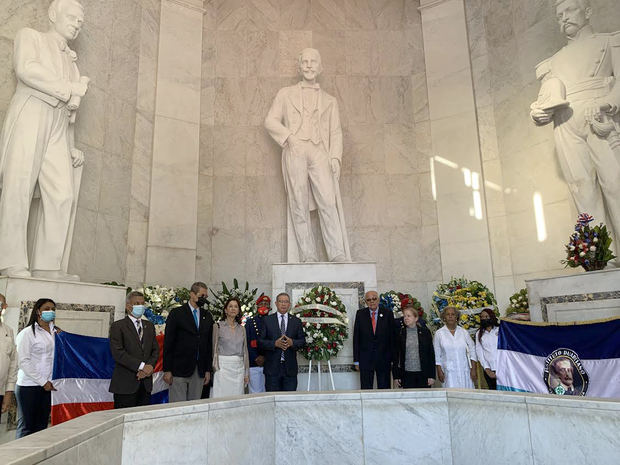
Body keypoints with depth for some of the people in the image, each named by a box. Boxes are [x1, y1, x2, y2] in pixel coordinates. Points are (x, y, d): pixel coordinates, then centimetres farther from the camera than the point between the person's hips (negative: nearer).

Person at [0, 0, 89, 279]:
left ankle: (48, 265, -10)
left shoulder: (70, 60, 30)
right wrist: (68, 90, -7)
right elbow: (26, 69, -8)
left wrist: (71, 146, 17)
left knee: (63, 195, -10)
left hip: (57, 128, 5)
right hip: (28, 117, -5)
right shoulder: (29, 36, 15)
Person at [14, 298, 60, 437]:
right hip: (29, 385, -5)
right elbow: (23, 361, -10)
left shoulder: (55, 332, 12)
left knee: (41, 426, 9)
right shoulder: (27, 333, -5)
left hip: (47, 385, 5)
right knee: (26, 427, 1)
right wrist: (43, 381, -13)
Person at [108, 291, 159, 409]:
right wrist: (141, 366, -16)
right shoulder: (117, 326, -2)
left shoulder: (149, 326, 17)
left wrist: (150, 366, -8)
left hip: (146, 383, 5)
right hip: (125, 384, -5)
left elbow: (155, 350, 12)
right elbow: (118, 353, -12)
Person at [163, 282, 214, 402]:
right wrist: (167, 370, -9)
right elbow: (168, 343, -5)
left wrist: (208, 370, 9)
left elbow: (209, 344, 13)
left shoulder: (207, 316, 12)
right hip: (179, 369, -4)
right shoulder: (176, 313, -2)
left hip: (200, 370, 4)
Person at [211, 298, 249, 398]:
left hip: (239, 367, 4)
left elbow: (245, 351, 14)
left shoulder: (241, 329, 13)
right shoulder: (218, 326, 2)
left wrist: (246, 373, 11)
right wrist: (216, 368, -6)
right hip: (223, 366, -3)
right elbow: (214, 349, 0)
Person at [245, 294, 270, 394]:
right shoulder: (250, 322, 9)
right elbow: (246, 342, 2)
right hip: (253, 363, -1)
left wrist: (265, 357, -8)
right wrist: (256, 358, -8)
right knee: (255, 393, 0)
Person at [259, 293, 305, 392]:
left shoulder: (296, 321, 10)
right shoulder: (267, 320, 5)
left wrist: (292, 342, -13)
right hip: (272, 367, -1)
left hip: (290, 368, 2)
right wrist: (275, 343, -16)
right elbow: (260, 342, 0)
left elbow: (303, 341, 7)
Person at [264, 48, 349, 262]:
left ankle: (338, 254, -18)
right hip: (294, 151, 0)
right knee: (299, 204, -7)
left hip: (319, 152, 0)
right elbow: (270, 120, 14)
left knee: (328, 202, -15)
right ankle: (308, 255, -7)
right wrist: (288, 136, -3)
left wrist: (335, 157, 0)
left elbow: (335, 132, 17)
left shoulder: (329, 101, 25)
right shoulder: (286, 94, 23)